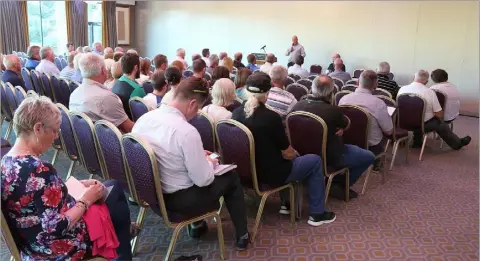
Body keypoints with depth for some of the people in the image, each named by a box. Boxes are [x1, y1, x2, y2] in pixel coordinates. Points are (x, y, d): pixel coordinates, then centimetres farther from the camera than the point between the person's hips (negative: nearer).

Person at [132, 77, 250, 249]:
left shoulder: (144, 118, -5)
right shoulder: (187, 131, -28)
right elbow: (203, 180, -21)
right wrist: (210, 163, 1)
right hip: (177, 199, -7)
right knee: (231, 178, 13)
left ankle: (197, 225, 41)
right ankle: (242, 235, 28)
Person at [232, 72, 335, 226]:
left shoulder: (236, 113, -5)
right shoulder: (271, 117, -24)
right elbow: (287, 153, -13)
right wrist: (296, 154, 11)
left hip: (247, 170, 7)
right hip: (271, 174, -7)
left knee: (291, 159, 31)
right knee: (315, 161, 13)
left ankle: (286, 203, 34)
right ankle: (317, 214, 18)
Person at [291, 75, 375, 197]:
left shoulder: (298, 105, -14)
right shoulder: (333, 110, -31)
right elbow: (347, 124, -7)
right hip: (330, 157, -6)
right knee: (369, 157, 12)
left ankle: (336, 182, 25)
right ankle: (339, 184, 12)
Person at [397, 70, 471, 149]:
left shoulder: (402, 89, -11)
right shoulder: (430, 92, -18)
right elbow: (440, 115, -12)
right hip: (423, 125, -3)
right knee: (440, 123, 21)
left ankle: (417, 142, 43)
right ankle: (457, 143, 40)